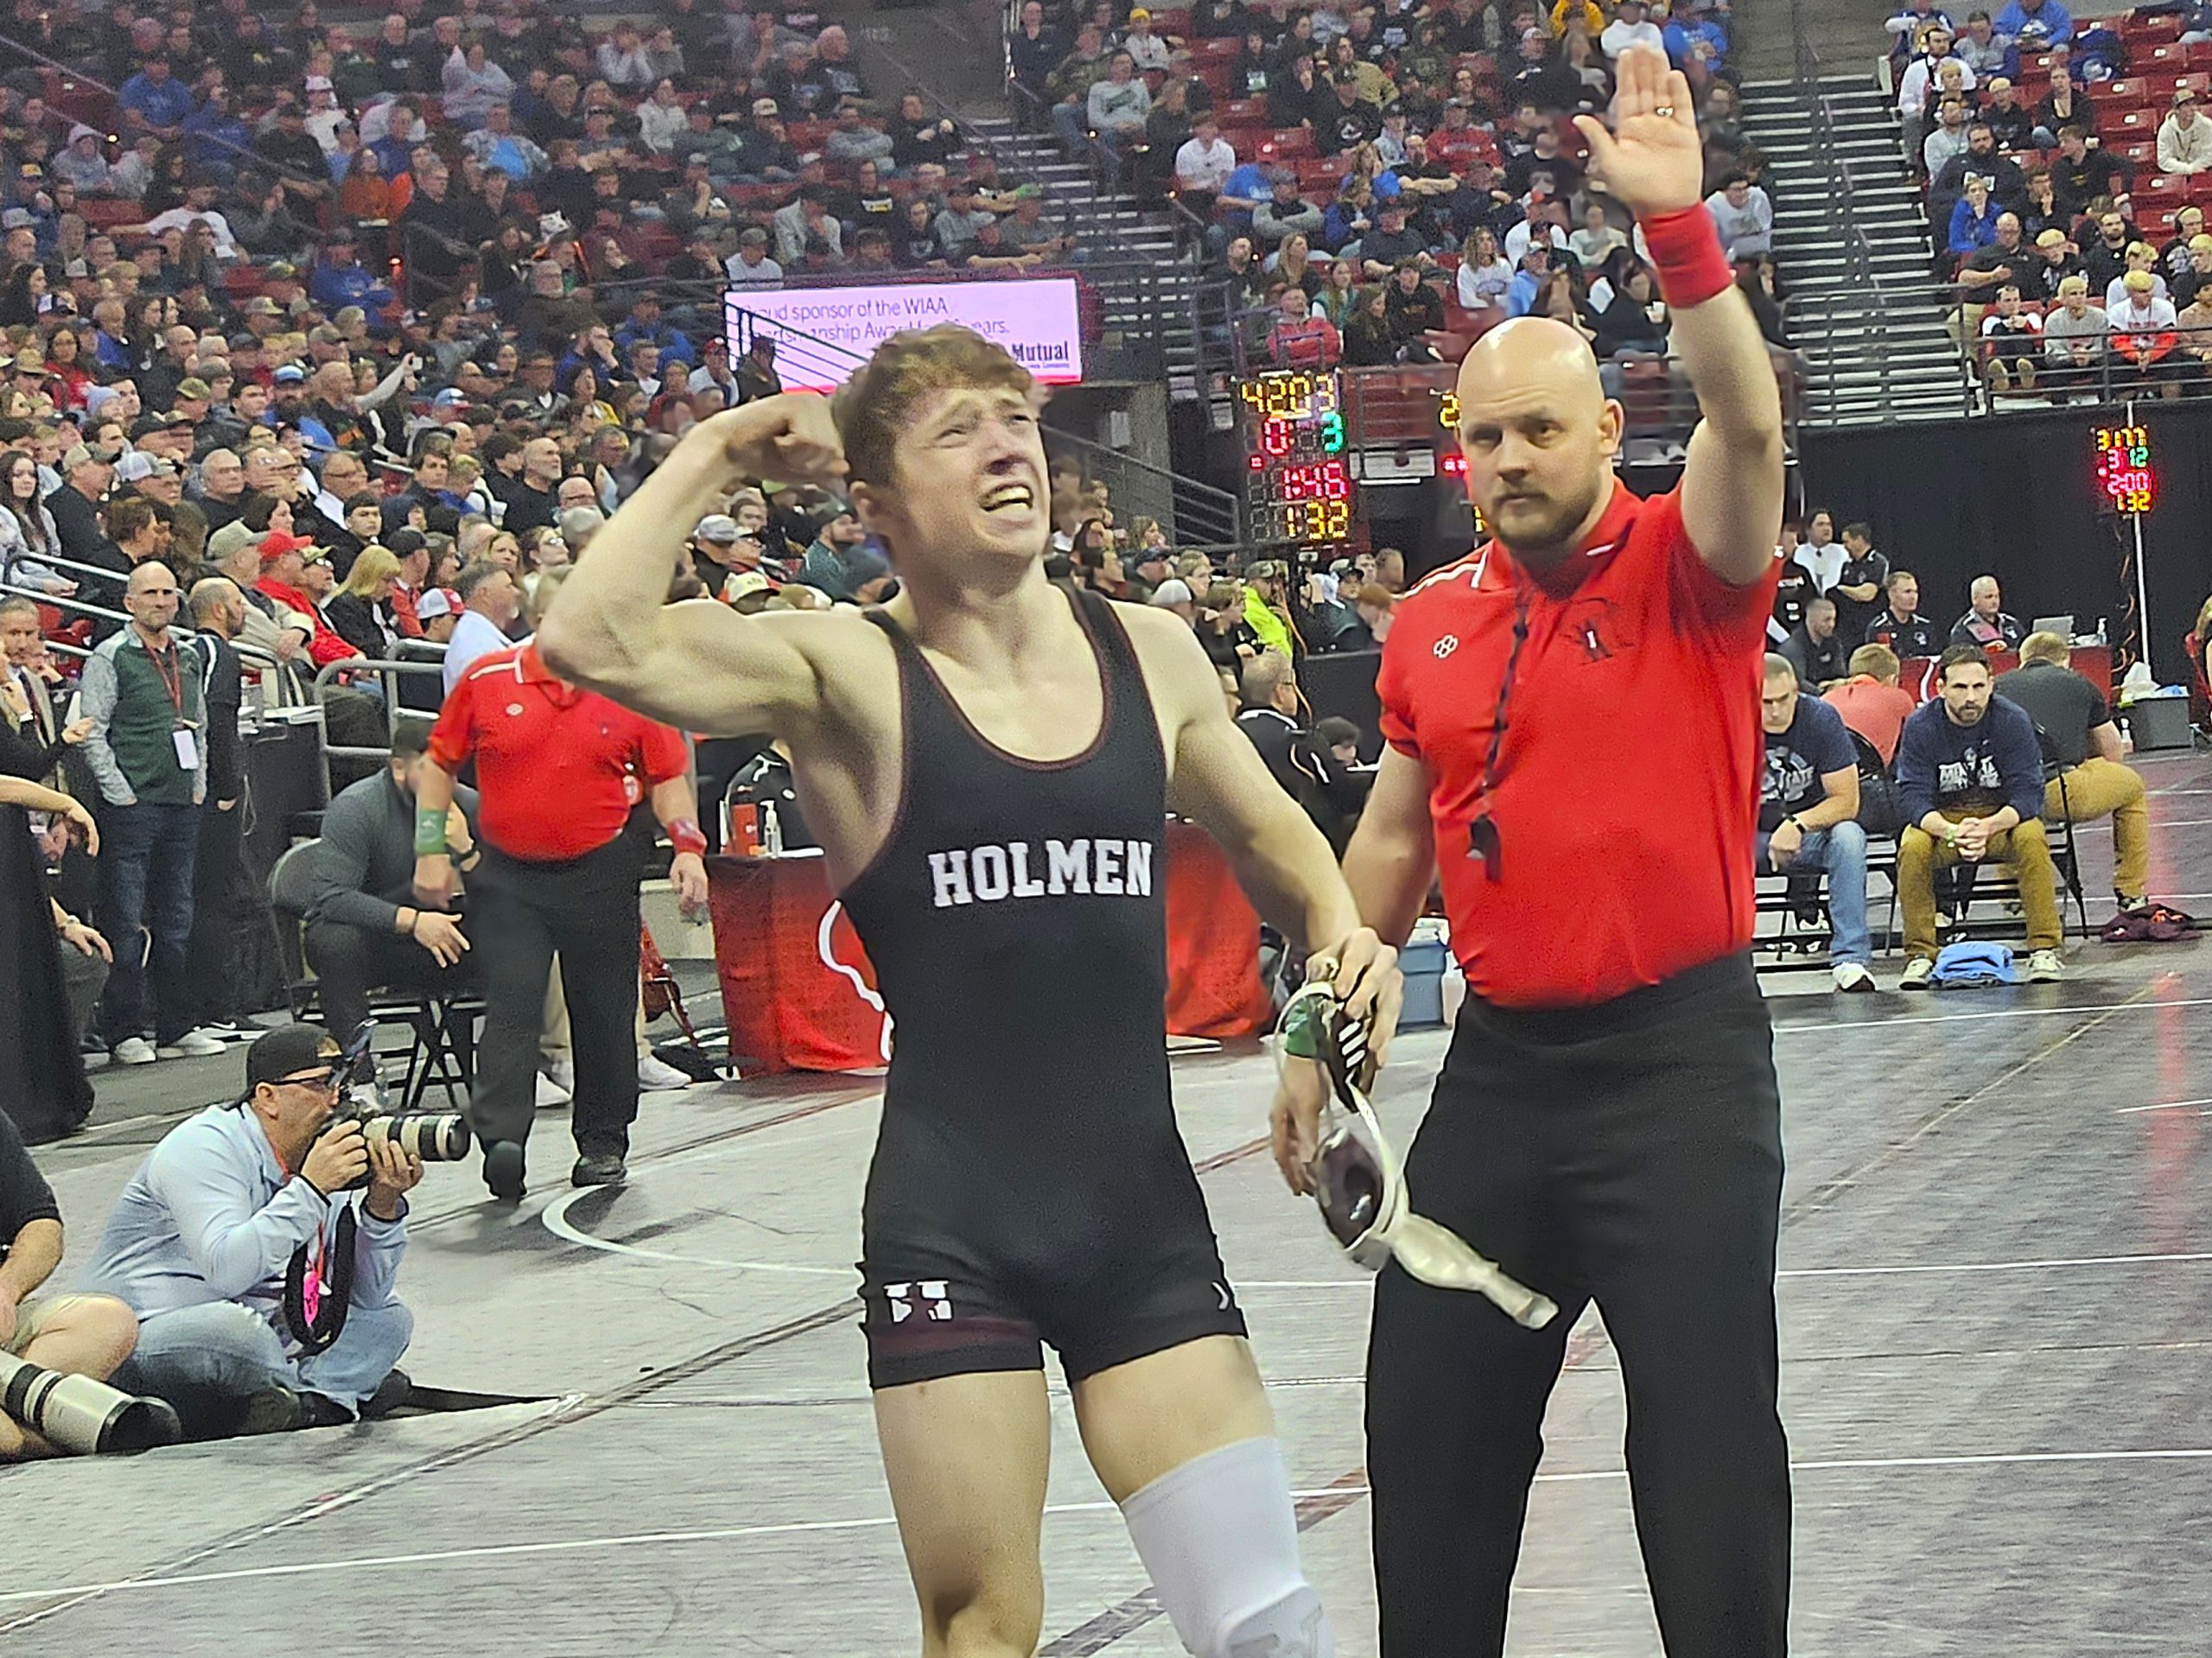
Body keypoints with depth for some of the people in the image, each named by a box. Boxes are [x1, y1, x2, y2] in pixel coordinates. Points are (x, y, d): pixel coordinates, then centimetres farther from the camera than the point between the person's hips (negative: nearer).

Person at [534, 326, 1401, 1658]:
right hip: (952, 1225, -3)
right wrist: (715, 457, -11)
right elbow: (595, 645, -22)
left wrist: (1341, 931, 5)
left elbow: (1269, 833, 25)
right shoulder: (847, 674, -5)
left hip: (1144, 1208, 4)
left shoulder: (1149, 654, 7)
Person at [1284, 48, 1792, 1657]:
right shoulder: (1430, 624, 8)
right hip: (1502, 1060, 5)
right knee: (1427, 1427, 11)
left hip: (1678, 1055, -5)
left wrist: (1680, 226, -37)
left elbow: (1747, 427, -26)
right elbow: (1394, 839, 17)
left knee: (1708, 1443, -3)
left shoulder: (1687, 573, -6)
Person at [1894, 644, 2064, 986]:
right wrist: (1951, 832, -38)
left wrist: (1987, 827, -37)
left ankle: (2044, 949, -25)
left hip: (2001, 817, 0)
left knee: (2031, 838, -33)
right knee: (1912, 848, -31)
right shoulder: (1920, 727, -12)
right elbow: (1913, 795, -17)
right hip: (1941, 819, 0)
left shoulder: (2014, 722, -13)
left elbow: (2028, 793, -17)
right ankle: (1919, 955, -18)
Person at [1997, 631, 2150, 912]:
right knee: (2131, 786, 29)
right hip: (2059, 794, -2)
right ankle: (2131, 895, 31)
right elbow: (2113, 754, 31)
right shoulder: (2078, 684, 22)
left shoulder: (1999, 686, 24)